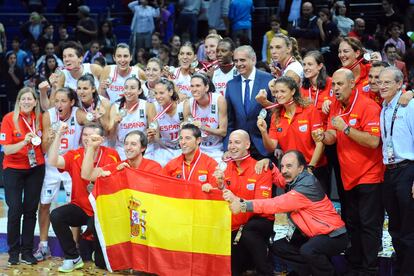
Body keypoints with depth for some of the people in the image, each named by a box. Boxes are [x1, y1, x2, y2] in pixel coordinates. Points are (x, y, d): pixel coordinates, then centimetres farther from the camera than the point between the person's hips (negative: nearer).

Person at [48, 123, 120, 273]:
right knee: (56, 215, -24)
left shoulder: (112, 155, -6)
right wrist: (58, 135, -26)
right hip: (80, 208, 1)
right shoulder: (74, 155, -6)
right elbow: (53, 162, -24)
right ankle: (73, 258, -6)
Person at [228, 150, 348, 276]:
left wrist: (244, 206, -32)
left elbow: (277, 204, -30)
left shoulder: (307, 186, -25)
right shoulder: (293, 181, 1)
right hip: (311, 235, 9)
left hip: (333, 235, -9)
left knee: (307, 251, -35)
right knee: (277, 247, 4)